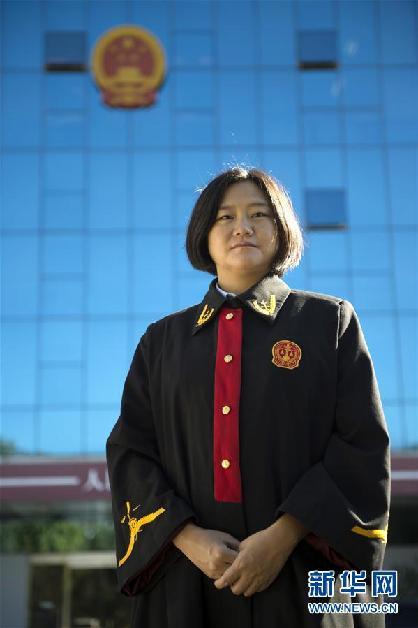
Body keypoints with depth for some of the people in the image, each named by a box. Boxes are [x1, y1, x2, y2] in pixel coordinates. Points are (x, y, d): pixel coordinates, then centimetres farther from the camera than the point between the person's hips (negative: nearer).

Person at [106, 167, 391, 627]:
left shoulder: (330, 321, 5)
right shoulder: (162, 340, 11)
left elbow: (364, 446, -3)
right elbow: (129, 449, 4)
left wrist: (285, 535, -15)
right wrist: (186, 536, -12)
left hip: (305, 575, -1)